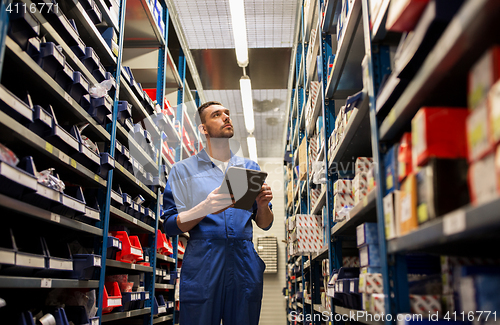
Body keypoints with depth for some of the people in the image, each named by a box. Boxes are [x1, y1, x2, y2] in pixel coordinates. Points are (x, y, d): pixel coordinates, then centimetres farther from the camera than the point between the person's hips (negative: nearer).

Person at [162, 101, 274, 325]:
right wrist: (205, 209, -20)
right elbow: (169, 227, -3)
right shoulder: (183, 170, 5)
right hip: (201, 267, -2)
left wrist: (263, 205, -10)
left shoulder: (250, 168, 13)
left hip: (245, 266, 3)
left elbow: (265, 224, 13)